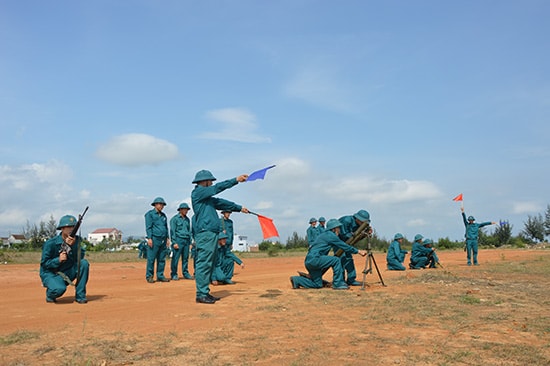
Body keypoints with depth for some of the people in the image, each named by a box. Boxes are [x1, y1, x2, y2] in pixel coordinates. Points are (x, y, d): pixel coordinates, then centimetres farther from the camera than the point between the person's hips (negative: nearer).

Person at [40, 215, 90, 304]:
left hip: (67, 273, 5)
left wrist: (72, 245, -27)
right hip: (50, 274, -5)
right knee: (60, 289, -36)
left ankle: (80, 295, -11)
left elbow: (81, 256, -12)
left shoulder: (76, 240, -3)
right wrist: (58, 260, -29)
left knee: (84, 263, -21)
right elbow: (44, 263, -13)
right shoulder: (50, 243, -15)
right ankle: (50, 294, 5)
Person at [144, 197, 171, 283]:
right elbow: (148, 227, -6)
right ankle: (149, 276, 1)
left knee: (162, 259, 6)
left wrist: (167, 238, 15)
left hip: (163, 240, 6)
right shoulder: (150, 214, 1)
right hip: (154, 239, -6)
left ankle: (160, 276, 12)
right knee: (151, 259, -5)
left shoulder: (163, 215, 20)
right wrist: (149, 238, -13)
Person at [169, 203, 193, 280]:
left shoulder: (187, 219, 17)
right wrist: (174, 242, -12)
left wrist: (190, 242, 16)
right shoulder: (175, 218, -1)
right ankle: (174, 274, 0)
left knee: (186, 258, 7)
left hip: (186, 241, 6)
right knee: (175, 258, -6)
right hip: (178, 240, -6)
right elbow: (172, 231, -5)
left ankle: (185, 273, 14)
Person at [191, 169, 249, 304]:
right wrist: (236, 180, -11)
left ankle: (205, 293, 15)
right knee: (203, 264, -9)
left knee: (208, 264, 11)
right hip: (204, 233, -10)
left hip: (211, 233, 10)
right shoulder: (197, 192, -5)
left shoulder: (206, 196, 23)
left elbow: (220, 202, 27)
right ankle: (201, 295, -8)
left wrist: (239, 208, 29)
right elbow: (217, 188, -11)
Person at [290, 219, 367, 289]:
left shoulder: (325, 234, 22)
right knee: (336, 260, -11)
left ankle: (296, 280, 13)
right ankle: (338, 284, -6)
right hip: (314, 259, -10)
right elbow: (344, 246, -4)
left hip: (309, 261, 10)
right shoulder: (330, 235, -6)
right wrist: (358, 251, 3)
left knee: (318, 285, 13)